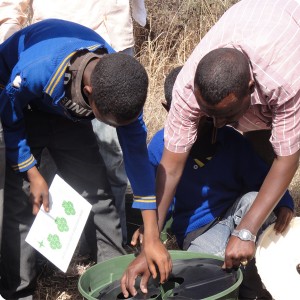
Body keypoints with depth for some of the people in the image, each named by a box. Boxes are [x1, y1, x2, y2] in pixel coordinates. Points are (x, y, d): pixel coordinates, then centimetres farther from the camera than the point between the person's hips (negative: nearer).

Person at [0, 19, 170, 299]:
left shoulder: (121, 85, -30)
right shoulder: (35, 71, -44)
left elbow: (137, 155, -21)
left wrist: (152, 239, -19)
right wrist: (32, 174, -18)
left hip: (67, 108, 4)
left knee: (97, 190, -5)